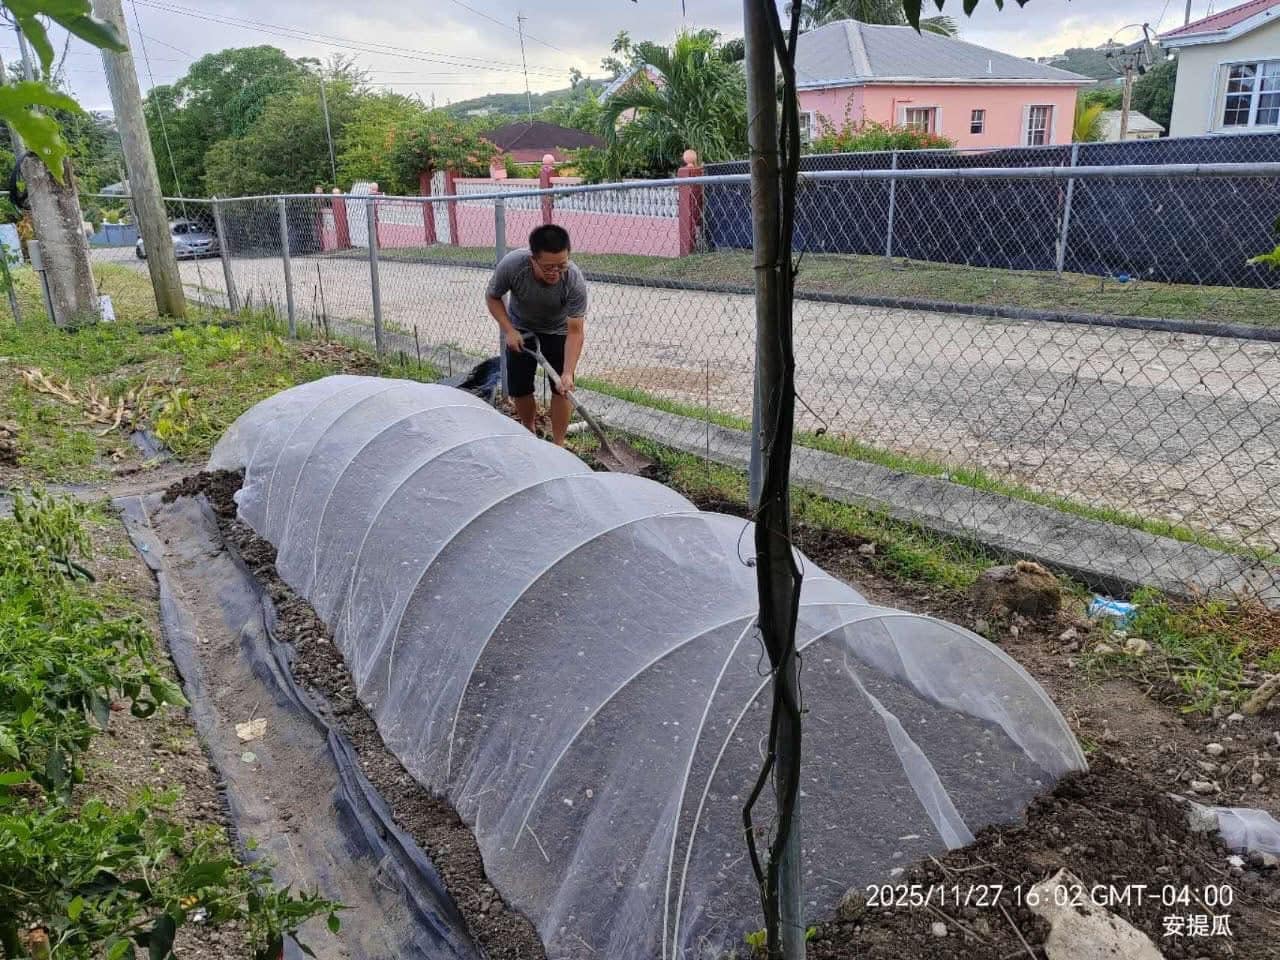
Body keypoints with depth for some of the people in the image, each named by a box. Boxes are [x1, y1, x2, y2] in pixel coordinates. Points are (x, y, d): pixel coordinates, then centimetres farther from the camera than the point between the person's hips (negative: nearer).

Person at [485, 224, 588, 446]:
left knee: (561, 389, -9)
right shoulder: (511, 265, -34)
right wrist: (508, 330, -23)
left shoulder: (575, 281, -36)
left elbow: (575, 331, -34)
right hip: (521, 329, 1)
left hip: (557, 331, -1)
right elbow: (492, 297, -13)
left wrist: (568, 373, -42)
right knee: (519, 388, 3)